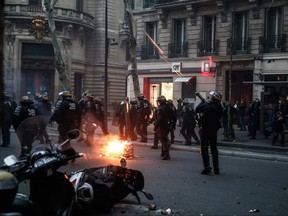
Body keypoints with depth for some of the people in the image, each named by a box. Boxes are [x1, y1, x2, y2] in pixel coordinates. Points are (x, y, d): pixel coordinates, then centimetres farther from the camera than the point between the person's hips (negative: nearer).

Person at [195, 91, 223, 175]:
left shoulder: (207, 105, -16)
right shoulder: (219, 107, -1)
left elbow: (197, 110, -5)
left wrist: (202, 102, 10)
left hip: (205, 129, -5)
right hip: (214, 130, 5)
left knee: (204, 149, 0)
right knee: (214, 149, 13)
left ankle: (207, 168, -7)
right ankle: (216, 169, 15)